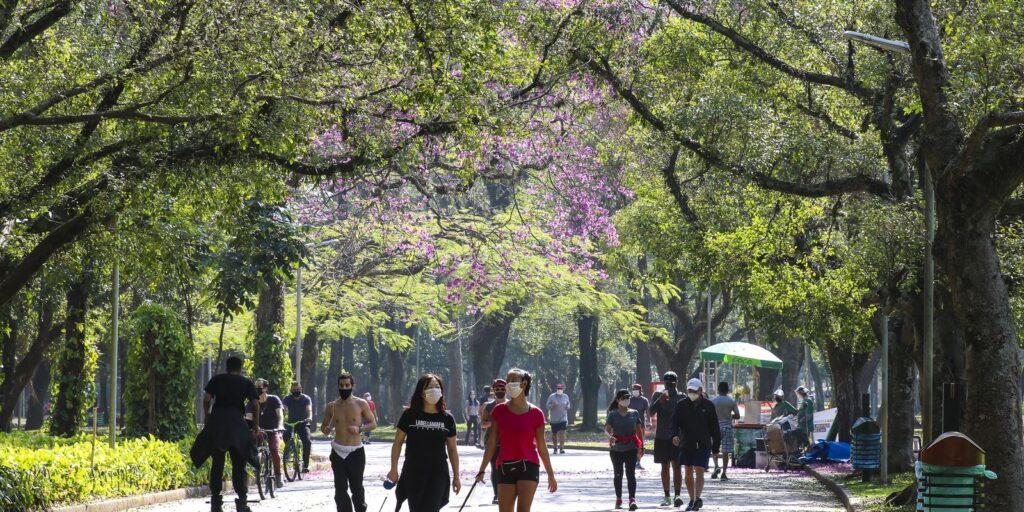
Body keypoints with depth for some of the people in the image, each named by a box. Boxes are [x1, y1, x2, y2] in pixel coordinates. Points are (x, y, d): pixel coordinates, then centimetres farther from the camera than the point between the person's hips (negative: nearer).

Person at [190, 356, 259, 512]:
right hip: (237, 422, -1)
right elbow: (256, 403, 3)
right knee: (239, 464, 3)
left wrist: (206, 416, 17)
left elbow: (206, 399, 2)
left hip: (216, 420, 1)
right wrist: (256, 425, 11)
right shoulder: (247, 383, 13)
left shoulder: (217, 379, 14)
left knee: (217, 462, 8)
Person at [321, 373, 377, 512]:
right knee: (340, 489, 0)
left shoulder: (361, 404, 0)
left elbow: (373, 423, 5)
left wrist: (359, 429, -14)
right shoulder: (332, 406, 6)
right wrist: (326, 430, -9)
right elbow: (324, 425, 16)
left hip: (356, 452, -2)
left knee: (357, 487, -2)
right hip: (338, 452, 2)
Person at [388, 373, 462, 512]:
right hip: (413, 473, 1)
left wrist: (456, 477, 9)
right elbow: (398, 442, 4)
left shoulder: (447, 418, 3)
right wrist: (394, 469, -2)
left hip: (438, 474, -1)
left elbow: (452, 449, 8)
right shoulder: (410, 415, -1)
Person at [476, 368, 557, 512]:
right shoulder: (500, 411, 3)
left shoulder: (535, 414, -2)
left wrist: (550, 475, 10)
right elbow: (492, 442, 7)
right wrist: (482, 470, 5)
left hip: (528, 466, -3)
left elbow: (541, 447, 6)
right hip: (505, 467, 3)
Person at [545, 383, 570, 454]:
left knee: (562, 433, -12)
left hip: (563, 418, 1)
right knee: (554, 434, 7)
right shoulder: (551, 397, -3)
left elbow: (568, 405, 18)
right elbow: (548, 406, -4)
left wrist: (567, 407, -5)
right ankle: (555, 448, 23)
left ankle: (562, 448, -11)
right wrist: (553, 405, -23)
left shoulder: (566, 396, 6)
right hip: (554, 419, -1)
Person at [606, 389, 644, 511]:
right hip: (616, 448, 0)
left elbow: (639, 430, 9)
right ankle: (618, 498, 21)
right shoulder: (613, 414, 1)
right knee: (618, 474, 11)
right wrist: (610, 436, -32)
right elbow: (607, 429, -9)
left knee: (630, 473, -10)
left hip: (631, 447, 0)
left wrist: (641, 446, 6)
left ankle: (632, 499, -17)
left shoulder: (634, 413, 5)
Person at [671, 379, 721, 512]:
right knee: (688, 473, 8)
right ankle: (692, 500, 18)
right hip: (686, 445, 3)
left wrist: (716, 446, 3)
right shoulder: (681, 405, 4)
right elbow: (675, 422, 0)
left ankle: (697, 498, -22)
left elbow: (714, 427, 5)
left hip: (703, 445, -3)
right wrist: (675, 435, -22)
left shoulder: (708, 405, 1)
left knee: (699, 472, -13)